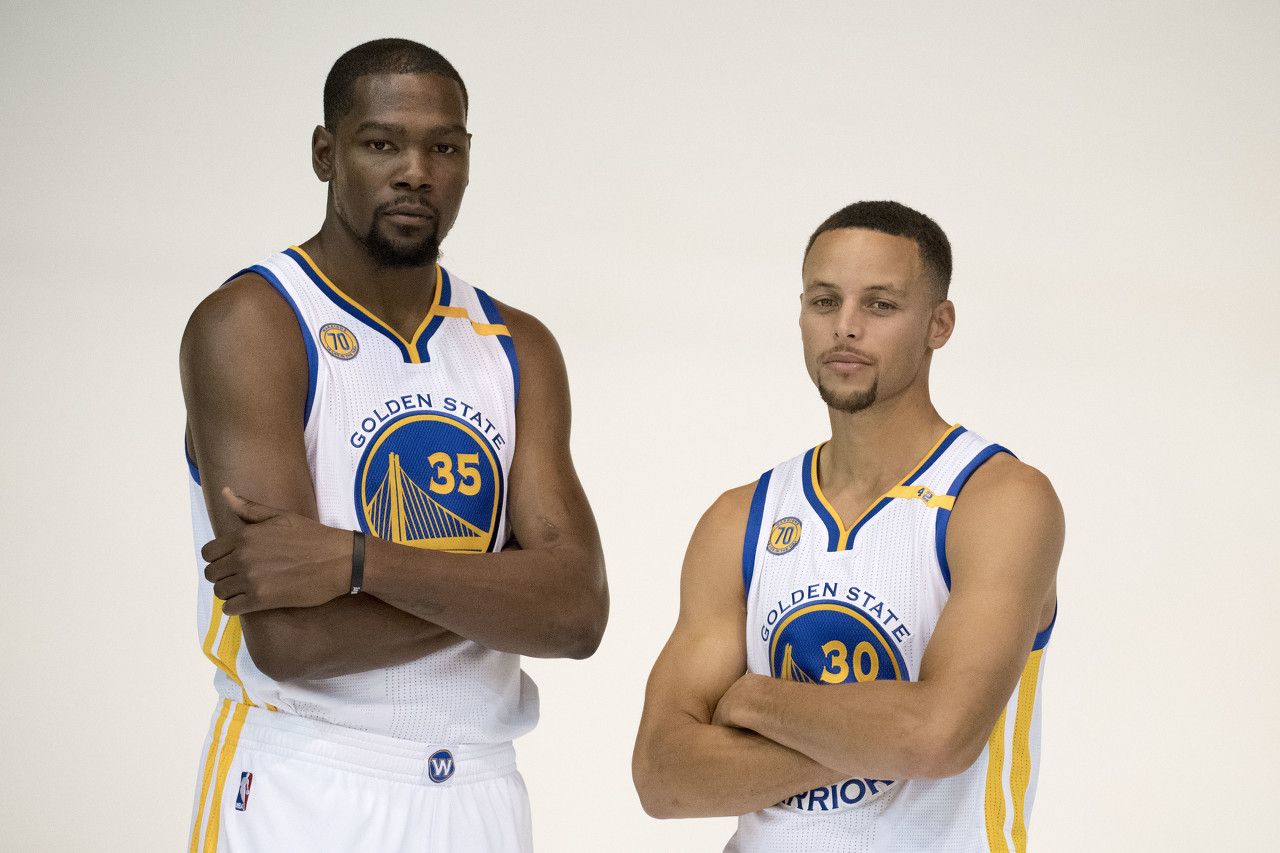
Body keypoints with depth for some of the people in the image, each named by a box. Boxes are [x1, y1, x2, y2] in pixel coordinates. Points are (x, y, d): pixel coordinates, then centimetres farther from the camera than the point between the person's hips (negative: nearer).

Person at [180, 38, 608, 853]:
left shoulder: (519, 349, 7)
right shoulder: (249, 326, -9)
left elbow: (578, 612, -7)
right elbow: (288, 638, -19)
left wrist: (357, 559, -19)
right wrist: (502, 588, -10)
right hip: (303, 787, -5)